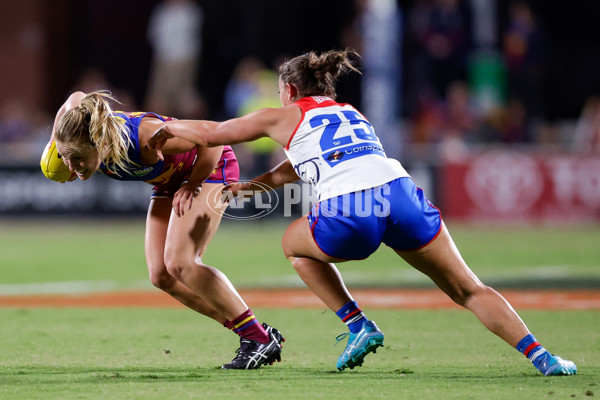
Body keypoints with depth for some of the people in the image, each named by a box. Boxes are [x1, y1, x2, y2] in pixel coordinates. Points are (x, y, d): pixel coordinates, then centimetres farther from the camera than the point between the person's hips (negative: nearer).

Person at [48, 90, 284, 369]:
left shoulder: (146, 136, -41)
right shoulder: (80, 137, -22)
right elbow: (76, 98, 2)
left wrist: (193, 185, -27)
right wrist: (55, 143, -1)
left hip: (208, 167, -8)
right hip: (170, 179, 8)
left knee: (178, 263, -22)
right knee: (161, 276, -3)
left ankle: (259, 338, -14)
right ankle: (249, 334, 4)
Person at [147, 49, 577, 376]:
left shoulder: (283, 117, 21)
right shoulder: (351, 114, 36)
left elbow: (211, 133, 31)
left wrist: (169, 128, 48)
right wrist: (239, 187, 49)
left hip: (348, 215, -4)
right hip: (400, 194, 4)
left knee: (294, 244, 29)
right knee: (469, 290, 11)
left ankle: (358, 326, 18)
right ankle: (540, 356, -6)